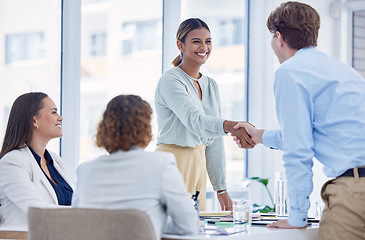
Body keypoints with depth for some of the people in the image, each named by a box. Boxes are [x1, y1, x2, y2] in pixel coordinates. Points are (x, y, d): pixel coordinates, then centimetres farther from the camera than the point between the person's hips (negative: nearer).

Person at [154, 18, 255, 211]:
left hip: (198, 166, 7)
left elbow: (214, 142, 15)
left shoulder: (210, 85, 14)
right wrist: (231, 126, -44)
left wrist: (221, 189, 13)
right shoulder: (170, 81, -9)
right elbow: (194, 121, -26)